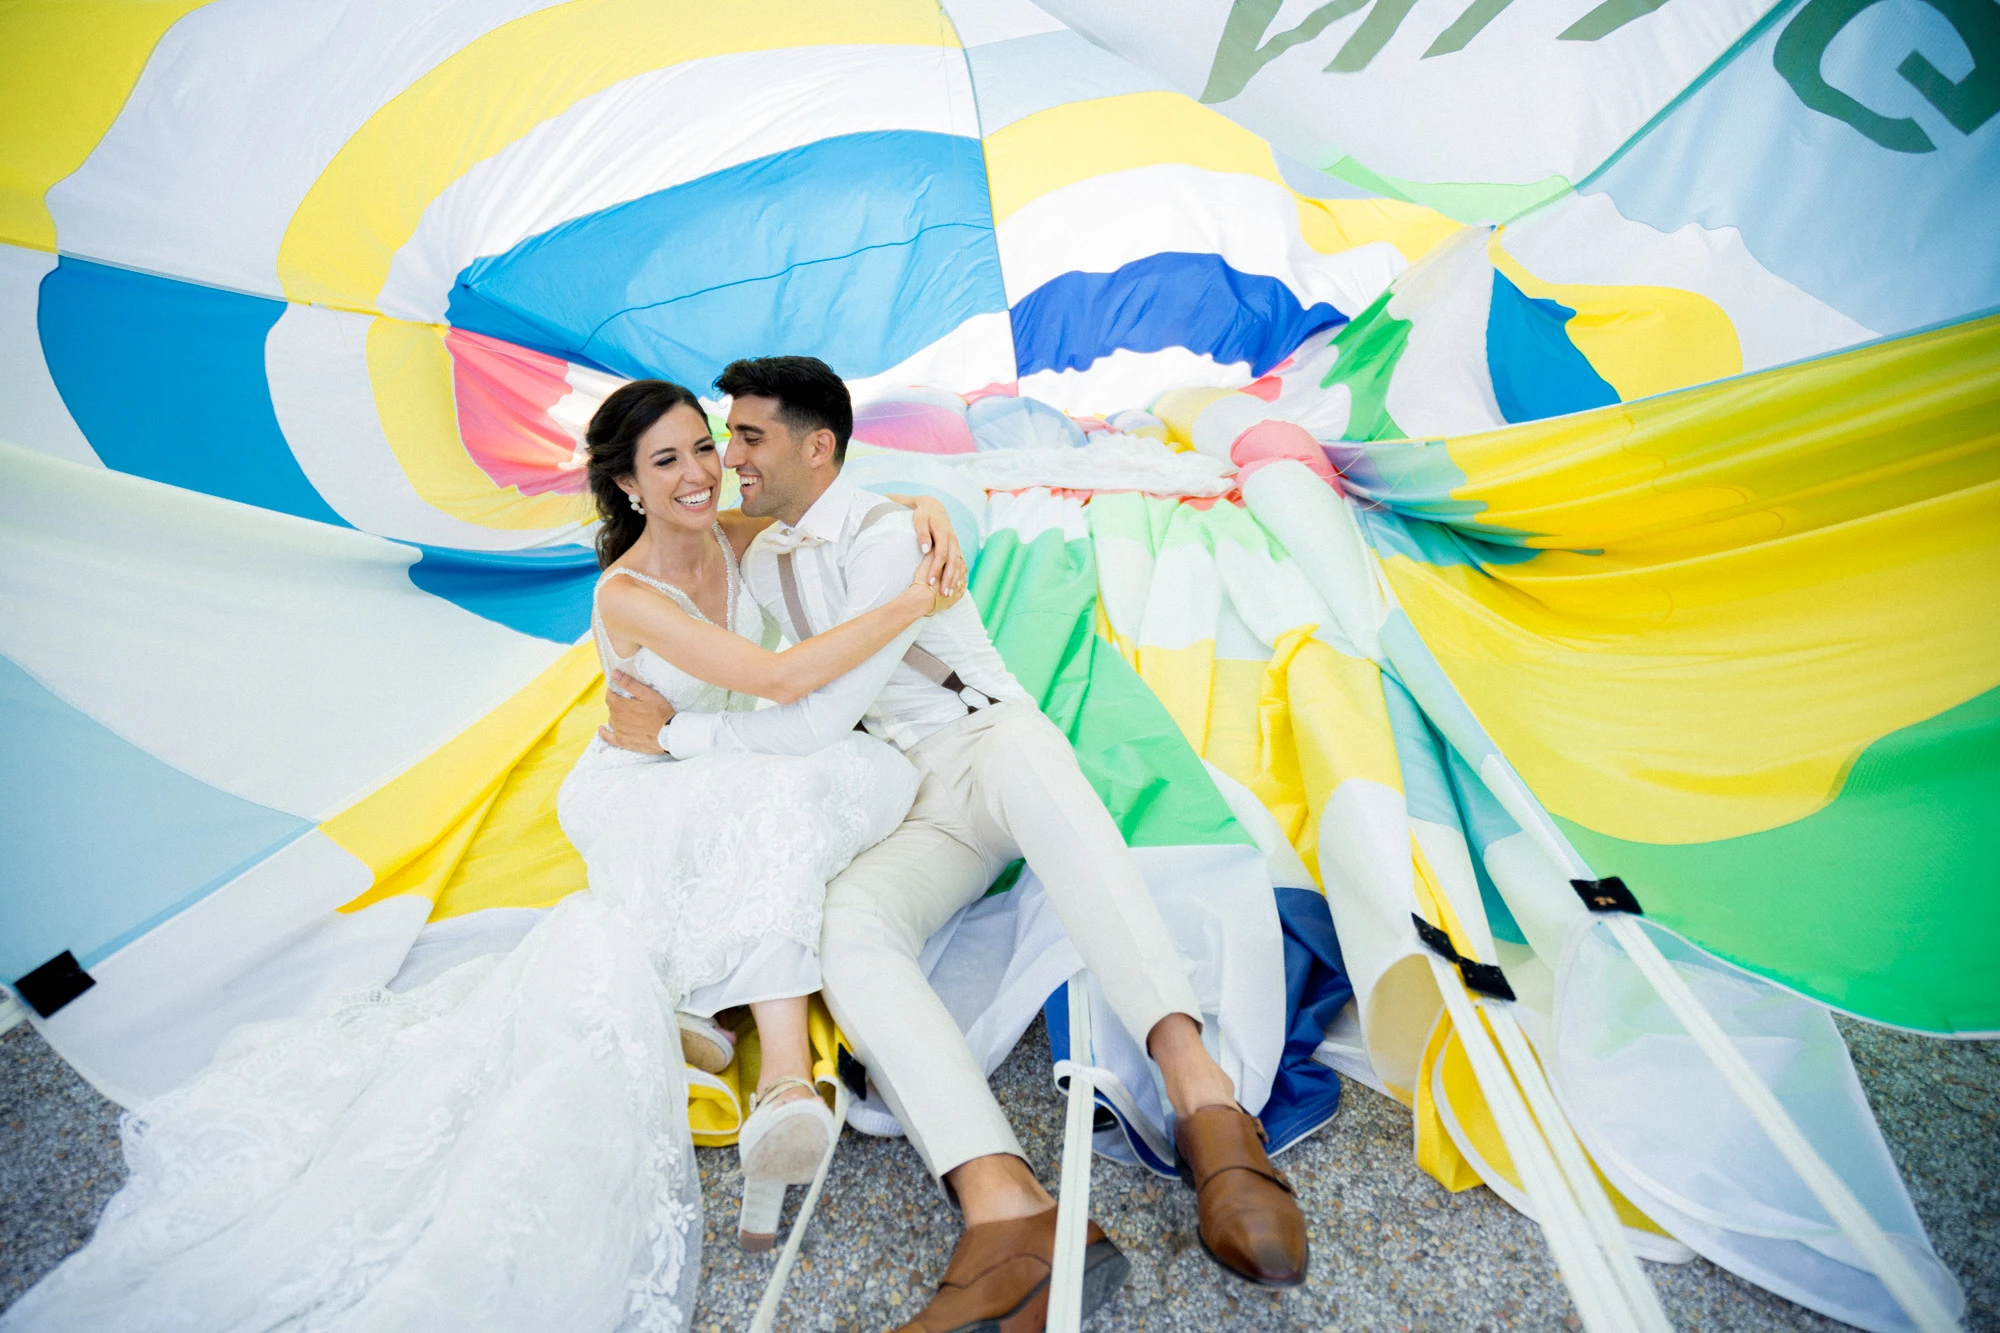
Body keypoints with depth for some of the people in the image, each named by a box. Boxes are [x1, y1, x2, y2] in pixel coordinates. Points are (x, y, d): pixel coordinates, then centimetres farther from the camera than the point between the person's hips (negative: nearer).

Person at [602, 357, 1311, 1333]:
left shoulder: (887, 537, -9)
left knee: (1023, 759, -43)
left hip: (989, 742, -5)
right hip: (920, 809, 5)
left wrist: (676, 734, -6)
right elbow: (772, 699, 35)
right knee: (847, 923, -30)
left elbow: (823, 719, -14)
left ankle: (1202, 1098, -53)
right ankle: (1008, 1215, -47)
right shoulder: (760, 565, 17)